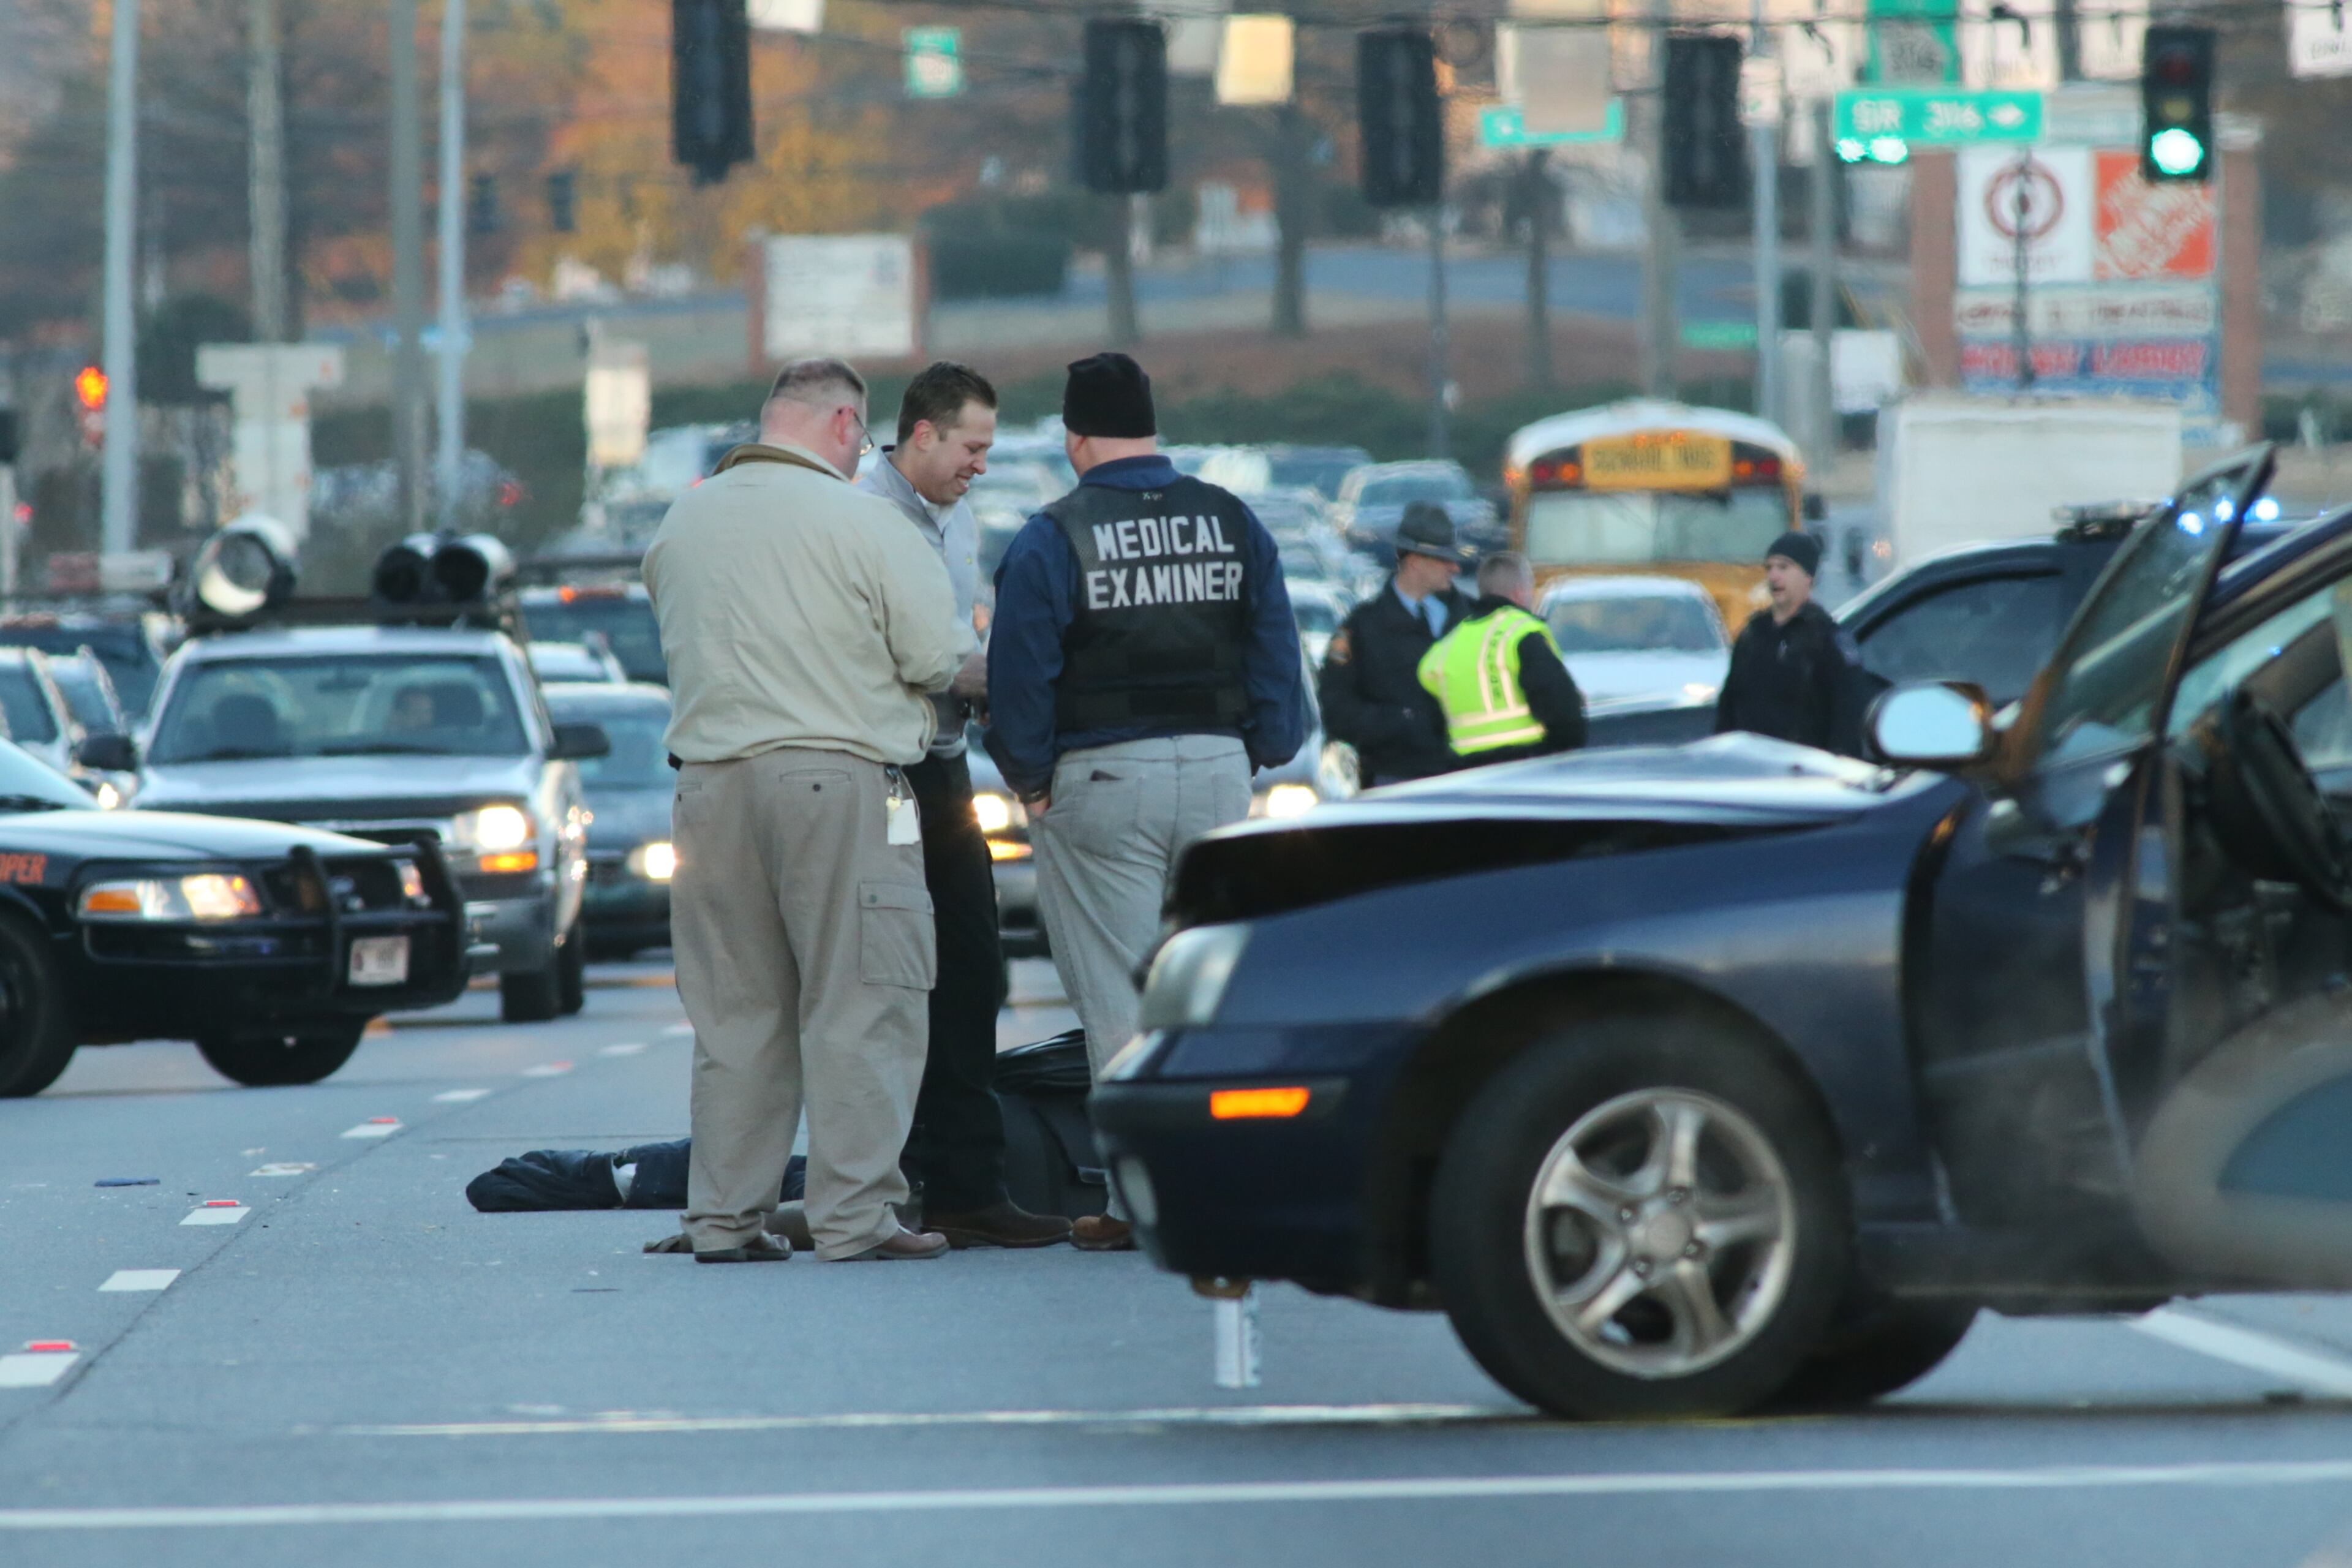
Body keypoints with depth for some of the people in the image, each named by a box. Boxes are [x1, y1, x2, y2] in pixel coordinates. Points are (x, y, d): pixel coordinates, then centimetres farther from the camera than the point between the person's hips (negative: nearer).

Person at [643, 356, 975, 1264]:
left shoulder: (682, 525, 11)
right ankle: (854, 1215, -5)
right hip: (839, 780, -6)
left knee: (732, 1009, 11)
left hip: (711, 781, 6)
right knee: (858, 1002, -1)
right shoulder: (857, 522, -8)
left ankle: (725, 1216, 11)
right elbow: (938, 655, -8)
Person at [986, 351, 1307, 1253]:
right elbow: (1277, 654, 8)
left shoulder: (1051, 541, -8)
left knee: (1121, 1000, -1)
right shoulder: (1233, 524, 6)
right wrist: (1262, 754, 15)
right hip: (1217, 772, 4)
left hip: (1103, 781, -4)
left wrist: (1032, 783, 3)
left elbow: (1020, 678, -8)